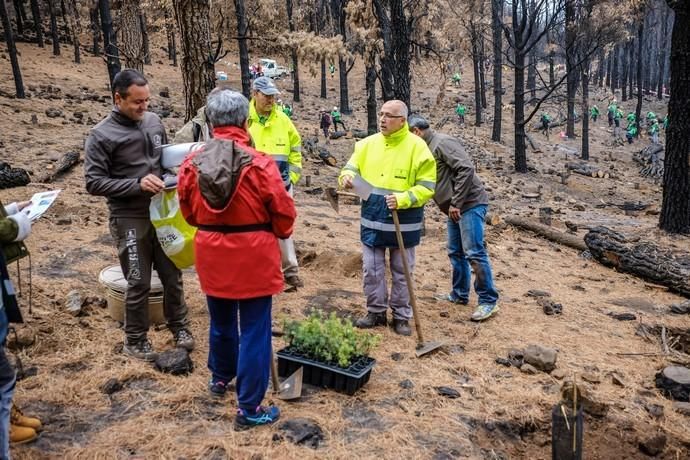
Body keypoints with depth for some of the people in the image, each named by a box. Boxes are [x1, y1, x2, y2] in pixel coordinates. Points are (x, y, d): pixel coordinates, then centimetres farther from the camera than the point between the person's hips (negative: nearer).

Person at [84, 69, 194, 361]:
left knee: (173, 275, 13)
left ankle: (179, 326, 33)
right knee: (139, 283, 4)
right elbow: (94, 182, -13)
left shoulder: (153, 121, 3)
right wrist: (137, 184, -23)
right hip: (129, 219, -4)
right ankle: (135, 340, 23)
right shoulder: (101, 135, -12)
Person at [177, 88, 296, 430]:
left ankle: (220, 377, 48)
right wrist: (278, 234, 11)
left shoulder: (192, 163, -6)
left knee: (221, 321, 25)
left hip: (211, 255, 5)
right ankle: (249, 408, 14)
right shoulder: (259, 164, -18)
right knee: (254, 331, 6)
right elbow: (283, 213, -10)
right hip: (253, 256, -4)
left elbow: (189, 211, 7)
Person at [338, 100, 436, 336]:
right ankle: (376, 312, 27)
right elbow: (352, 166, 10)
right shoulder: (369, 143, 3)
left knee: (401, 272, 10)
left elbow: (426, 187, -11)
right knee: (372, 269, 10)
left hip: (403, 222, -3)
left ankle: (401, 316, 24)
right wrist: (347, 176, -14)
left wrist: (403, 199, -25)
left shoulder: (417, 146, -10)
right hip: (372, 219, 4)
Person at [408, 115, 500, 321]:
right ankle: (459, 294, 27)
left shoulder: (442, 142, -14)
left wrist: (456, 203, -21)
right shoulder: (428, 148, 16)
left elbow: (466, 169, -23)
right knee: (455, 252, 15)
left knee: (474, 252, -8)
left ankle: (489, 301, 1)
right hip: (455, 208, 10)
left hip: (470, 204, -10)